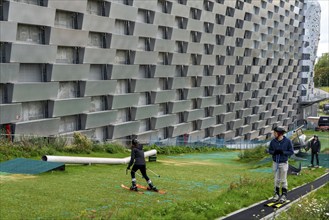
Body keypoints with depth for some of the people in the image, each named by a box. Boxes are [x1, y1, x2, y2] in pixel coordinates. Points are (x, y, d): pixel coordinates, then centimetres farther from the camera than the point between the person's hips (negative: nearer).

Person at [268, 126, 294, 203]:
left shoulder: (287, 141, -13)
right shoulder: (273, 141, -4)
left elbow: (291, 152, -9)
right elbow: (270, 150, 6)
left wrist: (283, 152, -23)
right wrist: (274, 152, -16)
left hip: (283, 163, -3)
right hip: (275, 163, 3)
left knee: (283, 180, 4)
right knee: (276, 180, 11)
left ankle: (284, 195, 14)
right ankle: (276, 194, 22)